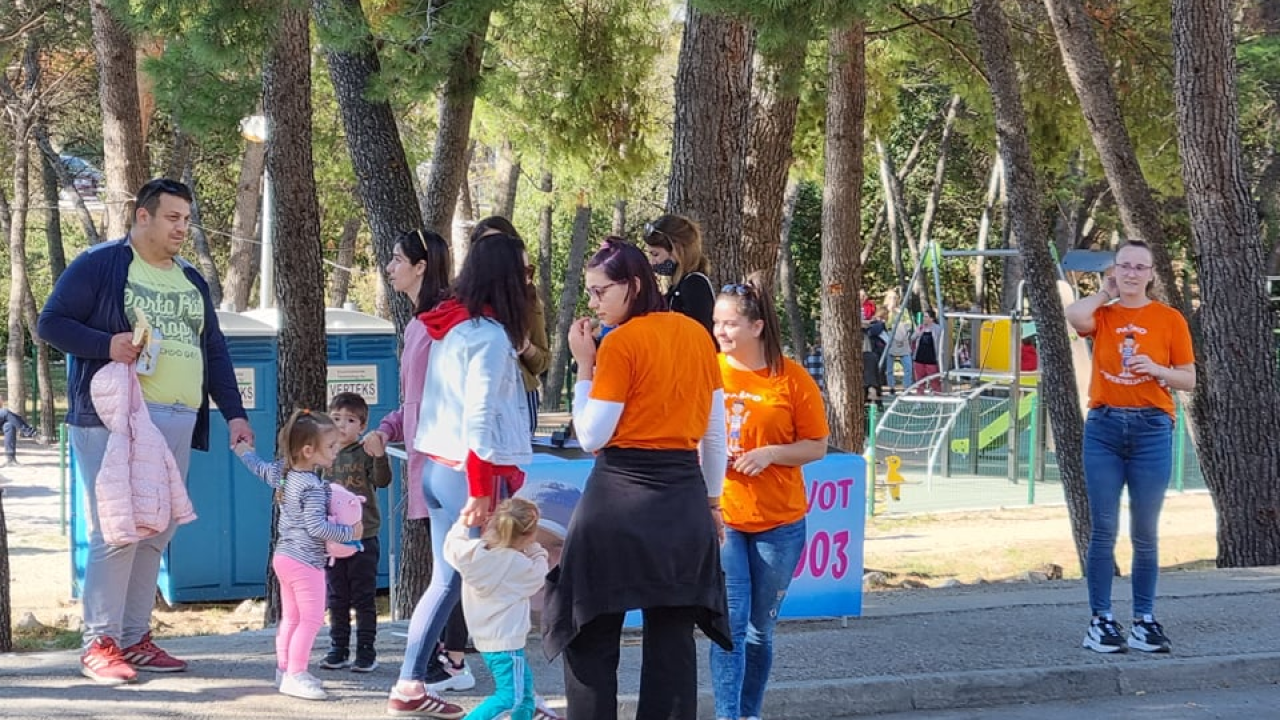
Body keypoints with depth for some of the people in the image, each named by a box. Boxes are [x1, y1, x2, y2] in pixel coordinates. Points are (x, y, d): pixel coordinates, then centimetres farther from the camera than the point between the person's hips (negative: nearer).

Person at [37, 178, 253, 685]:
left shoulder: (192, 281, 22)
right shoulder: (100, 265, 1)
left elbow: (215, 353, 24)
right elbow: (51, 323, -2)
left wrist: (234, 413, 14)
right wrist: (106, 345, -17)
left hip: (178, 424, 6)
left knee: (156, 532, 5)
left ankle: (135, 638, 11)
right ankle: (100, 644, -6)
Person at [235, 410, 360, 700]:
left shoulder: (283, 472, 6)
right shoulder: (313, 487, -21)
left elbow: (261, 468, 26)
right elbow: (317, 526, -25)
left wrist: (245, 452, 46)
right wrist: (350, 532, -14)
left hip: (283, 555, 10)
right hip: (305, 560, -10)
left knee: (290, 617, 18)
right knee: (312, 618, -10)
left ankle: (284, 669, 24)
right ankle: (295, 675, -14)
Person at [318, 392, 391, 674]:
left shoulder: (365, 454, -4)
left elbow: (382, 481, -19)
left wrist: (379, 454, -34)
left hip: (363, 537, -4)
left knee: (364, 599, 1)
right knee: (336, 600, 11)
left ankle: (366, 652, 7)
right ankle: (338, 650, 19)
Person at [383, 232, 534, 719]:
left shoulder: (449, 326, 12)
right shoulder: (489, 335, -13)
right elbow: (479, 417, -19)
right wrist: (481, 491, -19)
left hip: (438, 467, 9)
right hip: (471, 474, -9)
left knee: (447, 580, 14)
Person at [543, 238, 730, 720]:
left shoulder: (621, 343, -11)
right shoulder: (697, 335, 7)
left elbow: (592, 437, -9)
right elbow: (715, 431, 12)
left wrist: (584, 365, -3)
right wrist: (711, 500, 21)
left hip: (620, 496, -6)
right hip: (684, 497, 6)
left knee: (592, 635, 5)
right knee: (673, 636, 9)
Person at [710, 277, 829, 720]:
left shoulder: (792, 379, -4)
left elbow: (817, 446, 0)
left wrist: (771, 453, -15)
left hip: (779, 521, 1)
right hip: (719, 516, 0)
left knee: (760, 628, 11)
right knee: (731, 622, -8)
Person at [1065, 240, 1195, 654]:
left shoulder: (1169, 320, 3)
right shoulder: (1101, 315, 6)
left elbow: (1189, 380, 6)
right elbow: (1074, 316, -19)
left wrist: (1157, 370, -13)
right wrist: (1106, 294, -2)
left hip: (1151, 429, -1)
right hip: (1103, 427, 1)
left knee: (1145, 533, 3)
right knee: (1103, 530, 0)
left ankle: (1144, 620, 8)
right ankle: (1101, 621, 2)